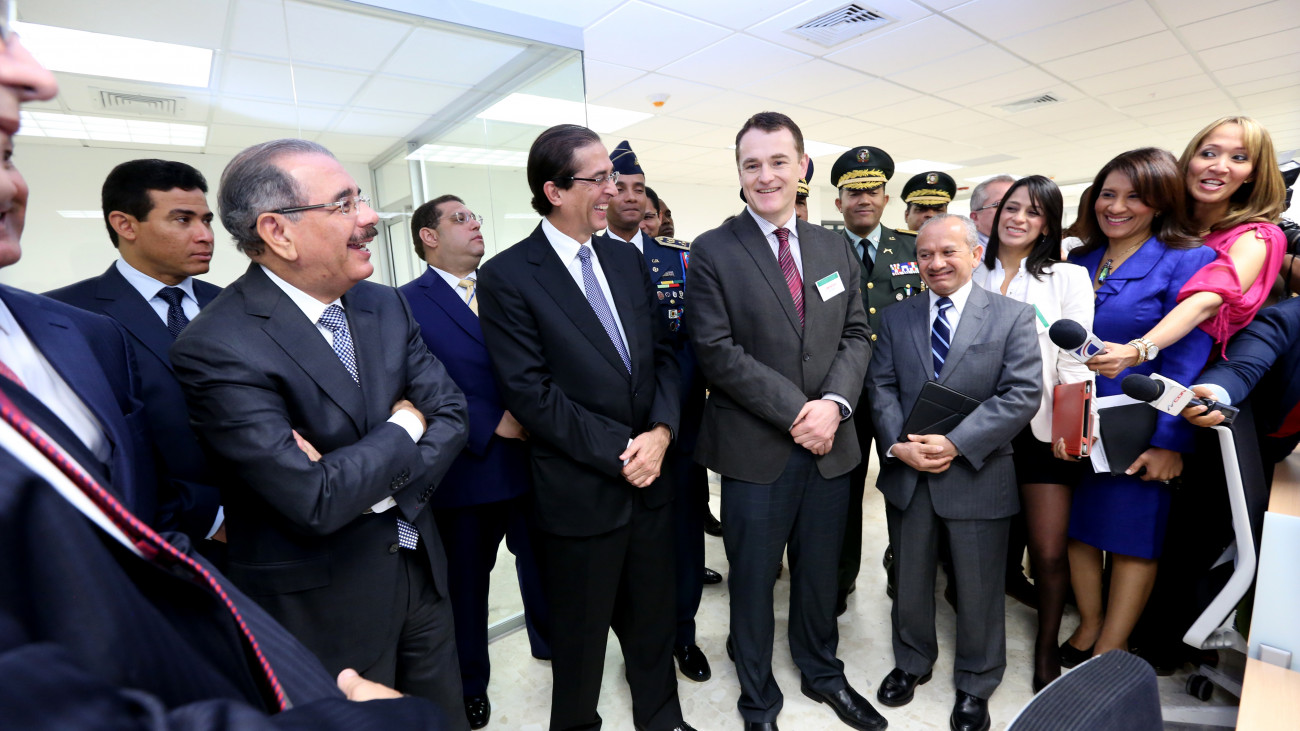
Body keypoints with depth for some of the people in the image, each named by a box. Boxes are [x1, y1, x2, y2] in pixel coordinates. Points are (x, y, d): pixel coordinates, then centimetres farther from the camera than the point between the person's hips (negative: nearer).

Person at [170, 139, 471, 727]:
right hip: (324, 605, -6)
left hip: (420, 566, 6)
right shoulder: (215, 349, -22)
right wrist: (404, 428, -13)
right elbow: (316, 502, -27)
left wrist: (370, 478, -17)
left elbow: (450, 412, -2)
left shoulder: (386, 306, -1)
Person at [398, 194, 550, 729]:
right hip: (466, 469, -3)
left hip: (532, 458, 4)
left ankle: (549, 640, 46)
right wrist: (492, 424, -18)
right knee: (466, 581, 15)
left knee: (542, 563, 18)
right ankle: (469, 683, 39)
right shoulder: (406, 303, -7)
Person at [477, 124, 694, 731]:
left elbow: (662, 355, 7)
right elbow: (531, 393, -16)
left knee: (653, 620, 22)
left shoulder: (628, 260, 6)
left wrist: (660, 432, -9)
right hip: (580, 493, -5)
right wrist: (621, 452, -15)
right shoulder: (507, 276, -12)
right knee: (581, 635, 17)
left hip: (649, 478, 5)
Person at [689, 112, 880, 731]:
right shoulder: (712, 252, -7)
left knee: (820, 571, 20)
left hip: (830, 444, 4)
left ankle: (822, 674, 46)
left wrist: (833, 404, -12)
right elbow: (718, 352, -14)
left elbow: (855, 335, 6)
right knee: (753, 580, 12)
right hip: (755, 449, -4)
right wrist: (795, 412, -16)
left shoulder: (834, 248, 9)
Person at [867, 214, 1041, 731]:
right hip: (906, 472, 3)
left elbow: (1022, 394, -12)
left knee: (978, 587, 13)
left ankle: (975, 684, 36)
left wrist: (955, 444, -20)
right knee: (910, 579, 18)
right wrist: (899, 445, -14)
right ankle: (912, 663, 41)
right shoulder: (896, 318, 6)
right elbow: (881, 387, 1)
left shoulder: (1013, 316, -3)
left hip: (977, 473, -2)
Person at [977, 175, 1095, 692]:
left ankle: (1047, 648, 26)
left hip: (1039, 431, -2)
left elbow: (1074, 362, -6)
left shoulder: (1067, 278, 1)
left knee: (1049, 552, 2)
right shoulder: (974, 276, 7)